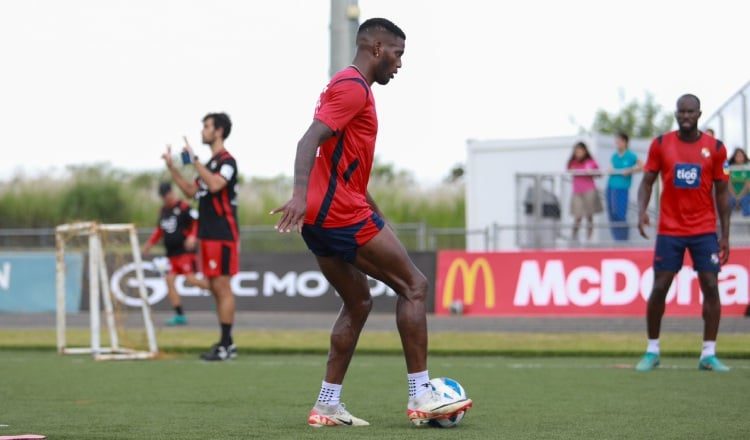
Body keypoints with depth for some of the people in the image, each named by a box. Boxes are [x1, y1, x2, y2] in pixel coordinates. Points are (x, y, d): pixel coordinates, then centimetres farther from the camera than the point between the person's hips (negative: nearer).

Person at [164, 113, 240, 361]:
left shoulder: (227, 161, -11)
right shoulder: (210, 163, 18)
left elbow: (215, 184, -30)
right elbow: (191, 191, 22)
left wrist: (194, 160, -26)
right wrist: (172, 168, 15)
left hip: (222, 235, -10)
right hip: (209, 235, 10)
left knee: (222, 287, -9)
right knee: (215, 288, 10)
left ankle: (226, 345, -8)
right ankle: (226, 343, 14)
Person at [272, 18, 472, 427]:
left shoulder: (349, 86, 22)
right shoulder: (353, 87, -10)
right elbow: (310, 140, -23)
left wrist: (376, 215, 35)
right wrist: (300, 193, -37)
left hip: (319, 217, 10)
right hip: (342, 212, -10)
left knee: (358, 302, 16)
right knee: (413, 285, -3)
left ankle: (327, 405, 11)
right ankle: (421, 397, -5)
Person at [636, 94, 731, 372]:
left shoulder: (715, 148, 1)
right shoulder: (661, 145, 1)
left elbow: (722, 192, 4)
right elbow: (647, 181, 4)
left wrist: (725, 235, 1)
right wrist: (642, 211, -15)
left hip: (705, 231, 0)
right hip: (669, 231, 0)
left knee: (710, 287, -6)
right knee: (659, 288, -2)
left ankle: (709, 354, 0)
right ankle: (652, 351, 11)